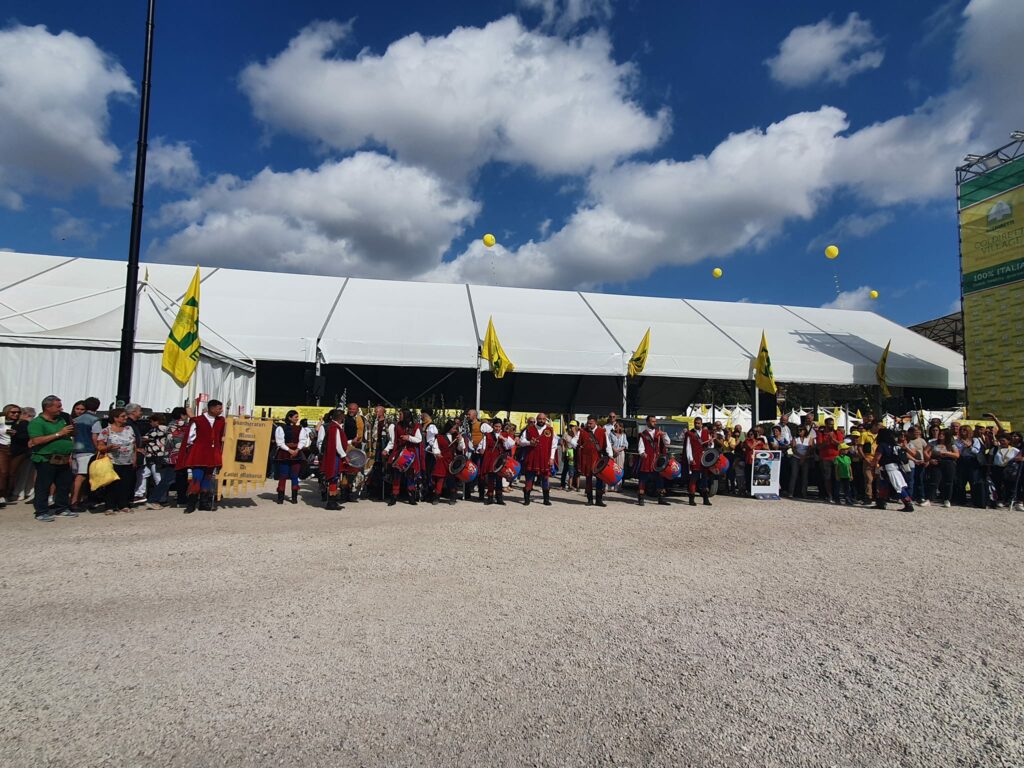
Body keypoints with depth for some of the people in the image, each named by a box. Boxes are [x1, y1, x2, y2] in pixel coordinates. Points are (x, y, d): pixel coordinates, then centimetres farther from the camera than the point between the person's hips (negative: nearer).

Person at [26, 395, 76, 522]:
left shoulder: (61, 420, 13)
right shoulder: (37, 422, -9)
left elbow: (67, 435, 26)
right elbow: (36, 441, -20)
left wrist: (71, 431, 5)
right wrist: (59, 434, -20)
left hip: (63, 460, 7)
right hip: (46, 460, -7)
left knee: (64, 485, 12)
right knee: (43, 487, 1)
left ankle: (62, 509, 23)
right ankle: (41, 512, 9)